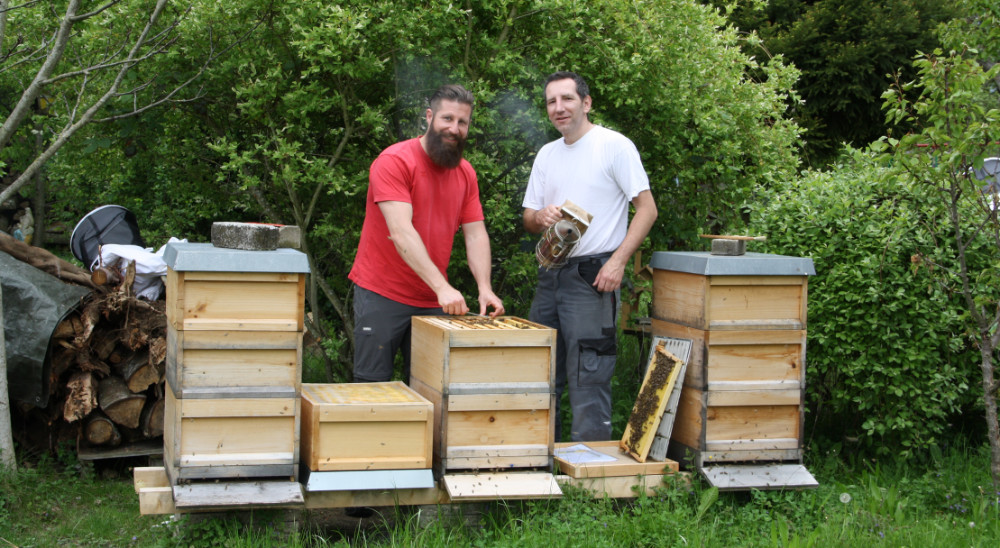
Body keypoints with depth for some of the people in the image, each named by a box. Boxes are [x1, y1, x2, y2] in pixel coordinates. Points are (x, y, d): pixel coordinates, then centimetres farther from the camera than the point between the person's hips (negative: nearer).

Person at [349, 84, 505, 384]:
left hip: (432, 302, 5)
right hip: (381, 294, -5)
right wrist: (442, 286, -31)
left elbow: (476, 234, 6)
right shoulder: (394, 161, -12)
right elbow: (401, 233, -23)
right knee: (373, 383, -1)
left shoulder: (466, 173, 9)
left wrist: (484, 288, -11)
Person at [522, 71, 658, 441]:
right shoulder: (547, 154, 16)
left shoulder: (615, 146, -5)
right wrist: (540, 217, -8)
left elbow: (647, 209, -8)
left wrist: (618, 261, -18)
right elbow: (528, 219, 18)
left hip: (592, 276, -7)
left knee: (587, 379, -7)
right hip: (549, 274, 7)